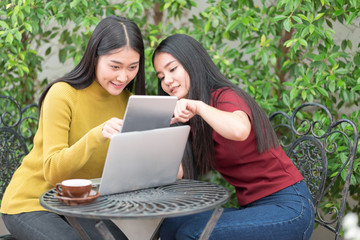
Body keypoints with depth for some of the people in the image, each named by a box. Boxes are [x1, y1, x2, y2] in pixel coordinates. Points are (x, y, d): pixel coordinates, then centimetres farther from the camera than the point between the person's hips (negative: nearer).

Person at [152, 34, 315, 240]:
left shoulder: (226, 97, -14)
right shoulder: (194, 120, 12)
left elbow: (240, 130, -38)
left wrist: (198, 106, -31)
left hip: (288, 207, -8)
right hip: (253, 207, 8)